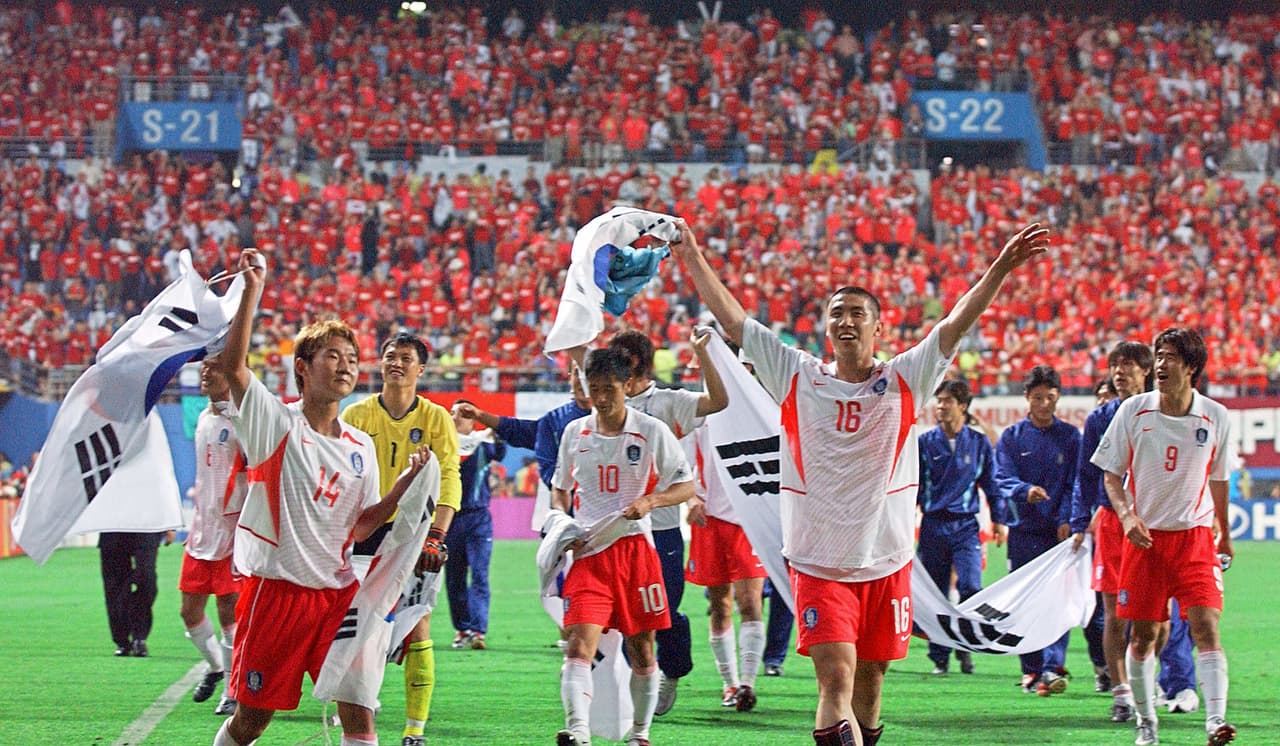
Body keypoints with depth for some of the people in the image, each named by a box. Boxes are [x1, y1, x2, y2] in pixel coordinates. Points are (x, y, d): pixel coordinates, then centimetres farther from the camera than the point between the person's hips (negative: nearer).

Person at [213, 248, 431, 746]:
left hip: (338, 593, 4)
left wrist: (406, 482, -1)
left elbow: (358, 526, 12)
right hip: (276, 588, -4)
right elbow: (231, 366, -20)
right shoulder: (277, 424, -5)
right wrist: (252, 291, -25)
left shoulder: (360, 446, 11)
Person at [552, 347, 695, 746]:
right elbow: (560, 488, 22)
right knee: (579, 645, -17)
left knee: (641, 650, 7)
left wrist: (650, 501, -17)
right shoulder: (574, 433, 8)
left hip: (635, 548, -1)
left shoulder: (651, 431, -2)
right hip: (587, 551, 1)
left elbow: (686, 486, 2)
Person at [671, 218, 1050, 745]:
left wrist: (1001, 268, -16)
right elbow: (732, 319, 3)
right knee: (836, 678, -14)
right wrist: (692, 258, 0)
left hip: (886, 562, 2)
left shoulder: (903, 381, 3)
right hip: (817, 561, -1)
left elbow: (957, 323, -6)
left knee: (870, 680, 11)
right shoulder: (797, 378, 3)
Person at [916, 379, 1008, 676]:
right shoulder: (925, 442, 5)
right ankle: (939, 658, 13)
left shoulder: (979, 443, 7)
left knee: (970, 586, -18)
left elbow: (992, 483, 13)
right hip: (933, 526, 1)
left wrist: (999, 520, 10)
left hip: (965, 526, -1)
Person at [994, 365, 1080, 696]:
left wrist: (1066, 520, -10)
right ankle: (1031, 670, 11)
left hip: (1059, 531, -1)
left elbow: (1074, 483, 5)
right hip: (1023, 530, 1)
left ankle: (1053, 668, -18)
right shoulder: (1012, 436, 8)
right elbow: (1003, 477, -3)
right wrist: (1026, 491, -24)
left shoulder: (1070, 436, 9)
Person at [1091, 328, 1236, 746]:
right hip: (1143, 535, 0)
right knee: (1142, 634, 2)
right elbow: (1111, 473, 4)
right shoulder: (1133, 411, -3)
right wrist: (1126, 515, -12)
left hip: (1195, 535, 0)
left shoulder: (1215, 417, -1)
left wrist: (1224, 535, 21)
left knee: (1206, 625, -14)